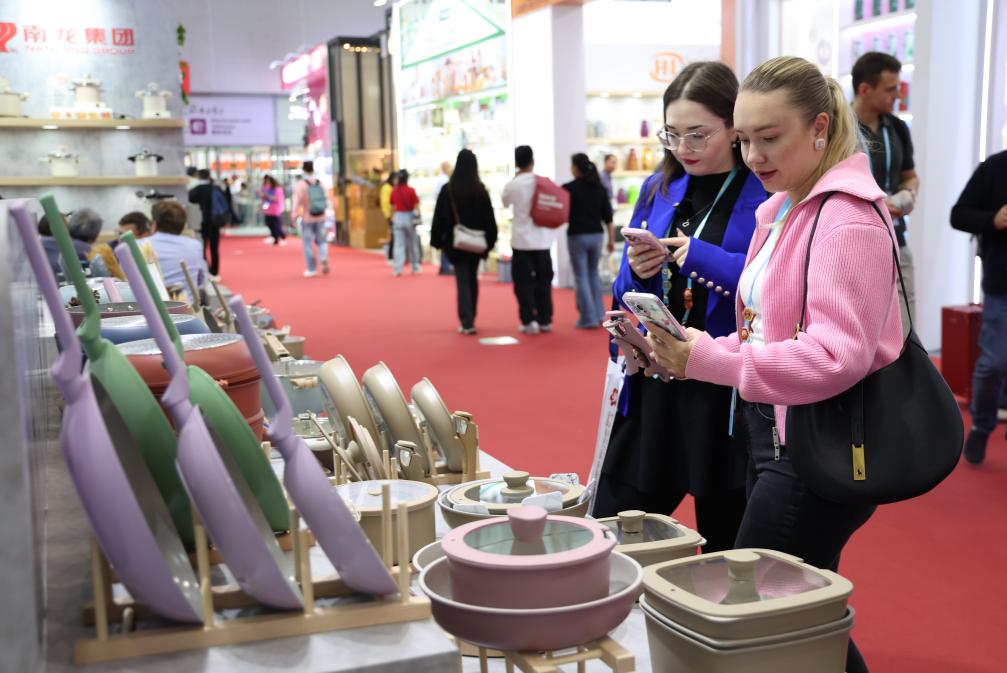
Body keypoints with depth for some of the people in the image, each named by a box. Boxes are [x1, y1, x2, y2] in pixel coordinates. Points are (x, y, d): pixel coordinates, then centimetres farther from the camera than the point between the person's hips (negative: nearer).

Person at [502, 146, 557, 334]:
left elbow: (505, 202, 13)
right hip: (542, 239, 2)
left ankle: (529, 321, -2)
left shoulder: (512, 185, -7)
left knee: (524, 282, 3)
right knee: (544, 281, 11)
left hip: (521, 240, -2)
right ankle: (545, 320, 14)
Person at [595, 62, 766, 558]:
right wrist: (636, 272, -7)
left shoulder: (767, 195, -7)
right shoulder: (659, 190, 10)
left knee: (727, 552, 10)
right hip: (651, 390, 5)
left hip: (728, 399, -5)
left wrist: (707, 260, -24)